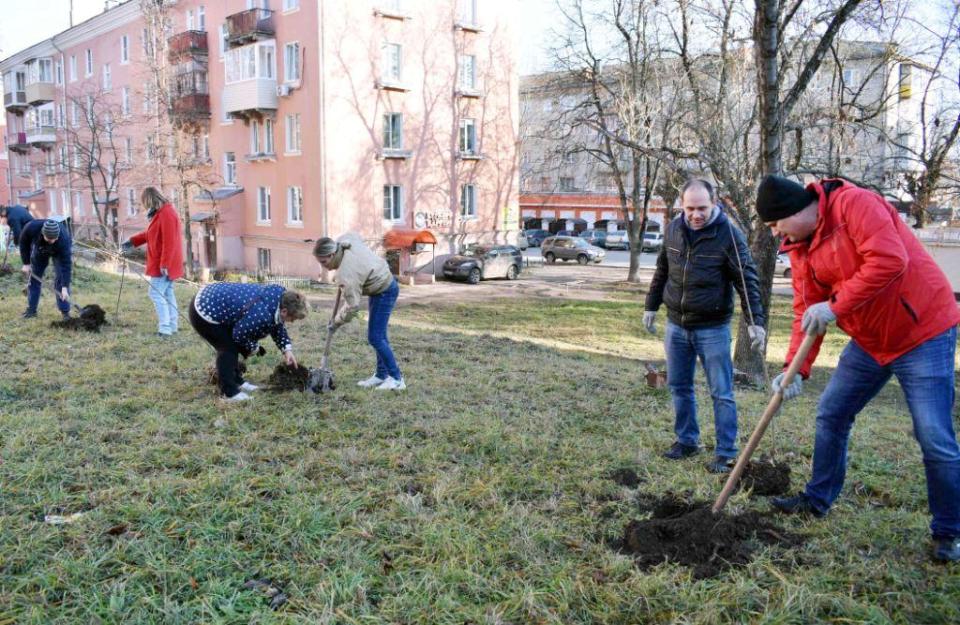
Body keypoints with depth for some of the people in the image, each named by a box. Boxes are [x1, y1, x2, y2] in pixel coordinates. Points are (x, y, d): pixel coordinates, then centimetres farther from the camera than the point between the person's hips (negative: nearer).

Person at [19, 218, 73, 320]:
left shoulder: (63, 239, -44)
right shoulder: (31, 227, -39)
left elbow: (66, 264, -42)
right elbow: (23, 242, -15)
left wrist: (64, 287, -47)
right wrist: (26, 263, -14)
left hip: (60, 251, -3)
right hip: (39, 249, 3)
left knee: (61, 279, -13)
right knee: (33, 277, 4)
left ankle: (65, 311, -6)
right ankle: (31, 309, 15)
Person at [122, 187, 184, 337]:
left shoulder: (166, 214, -19)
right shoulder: (160, 213, 14)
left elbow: (169, 243, -24)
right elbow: (150, 234, 27)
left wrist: (164, 265, -24)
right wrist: (132, 241, 26)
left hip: (164, 265, -10)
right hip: (166, 264, 10)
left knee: (156, 293, -8)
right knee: (167, 293, 12)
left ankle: (165, 327, -8)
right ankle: (172, 325, 16)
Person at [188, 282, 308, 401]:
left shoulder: (279, 297, -4)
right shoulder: (262, 315, -34)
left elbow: (278, 326, 12)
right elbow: (239, 334, -21)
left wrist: (287, 350, 5)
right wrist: (253, 348, -1)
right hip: (203, 312, -10)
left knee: (232, 344, 18)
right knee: (228, 348, -8)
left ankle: (236, 381, 31)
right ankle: (229, 392, 1)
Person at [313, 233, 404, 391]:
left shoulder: (347, 273, -32)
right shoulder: (344, 239, -11)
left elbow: (352, 306, -25)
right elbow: (356, 237, 15)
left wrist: (336, 322, -7)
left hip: (384, 292, -10)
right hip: (383, 282, 10)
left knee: (375, 337, -9)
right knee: (378, 335, 13)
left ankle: (396, 378, -2)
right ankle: (382, 374, 21)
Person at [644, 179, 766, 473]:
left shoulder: (729, 235, -13)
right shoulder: (673, 230, 1)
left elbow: (748, 281, -12)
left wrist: (755, 321, -19)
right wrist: (651, 307, 16)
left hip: (712, 328, -5)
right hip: (676, 325, 5)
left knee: (722, 393, 0)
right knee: (679, 386, 13)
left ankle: (725, 453, 8)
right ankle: (687, 440, 28)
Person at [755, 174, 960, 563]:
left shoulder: (855, 204, -20)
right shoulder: (800, 246, 3)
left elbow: (889, 260, -32)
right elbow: (806, 312, 1)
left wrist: (836, 305, -30)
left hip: (923, 332, -8)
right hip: (869, 340, 8)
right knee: (830, 416, 11)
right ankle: (817, 500, 28)